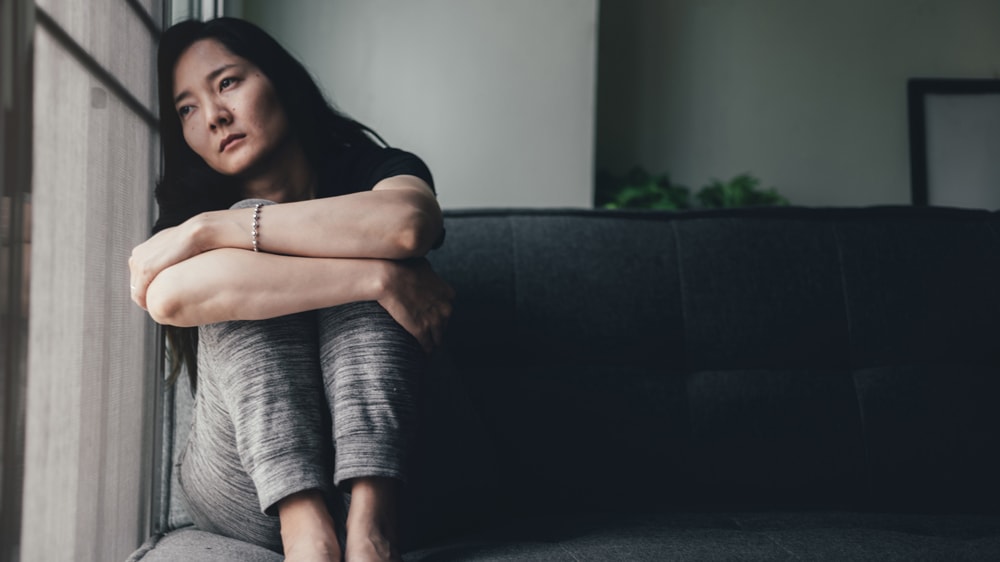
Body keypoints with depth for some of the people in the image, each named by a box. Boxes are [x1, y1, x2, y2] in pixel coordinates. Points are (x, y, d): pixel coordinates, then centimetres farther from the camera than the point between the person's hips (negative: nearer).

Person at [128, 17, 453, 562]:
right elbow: (170, 296, -26)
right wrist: (378, 279, -29)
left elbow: (410, 222, -28)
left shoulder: (372, 169, 0)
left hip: (372, 462, -1)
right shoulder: (190, 211, 1)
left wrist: (208, 229, -23)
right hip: (245, 491, 1)